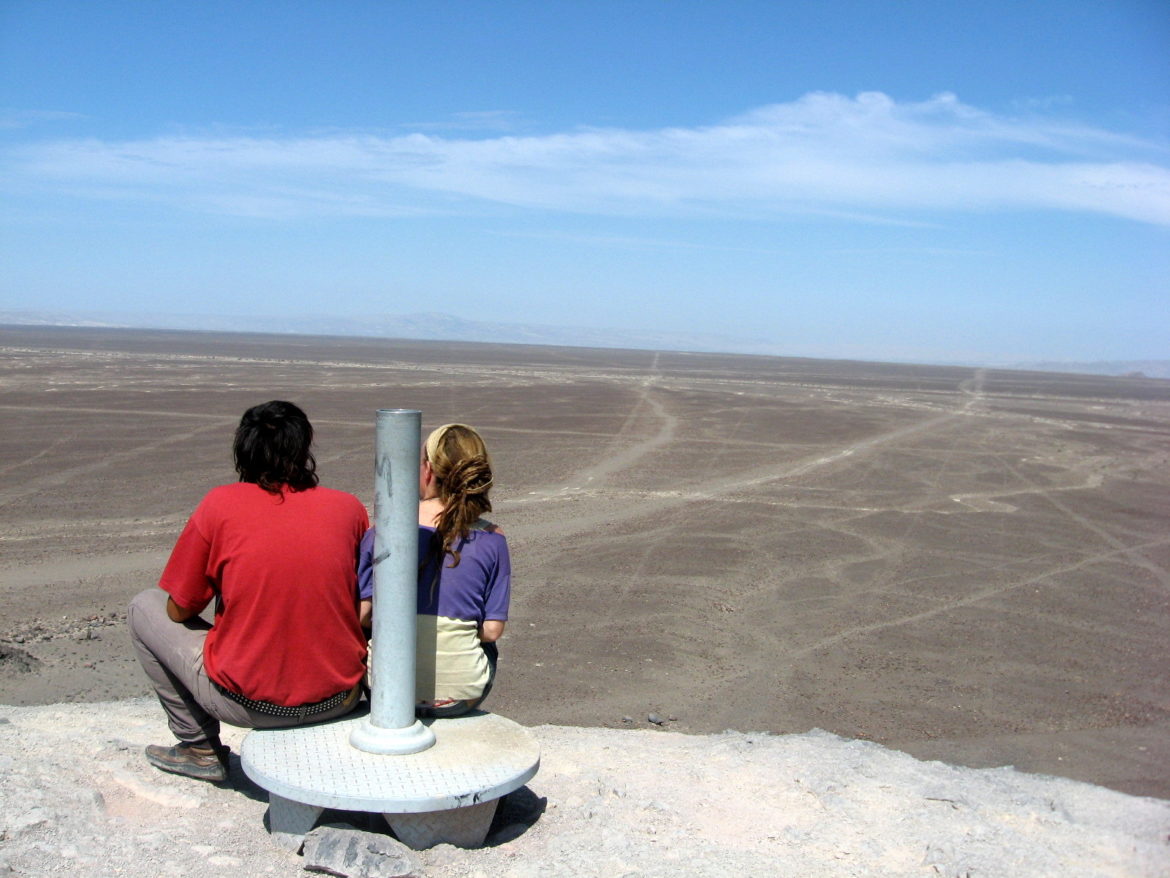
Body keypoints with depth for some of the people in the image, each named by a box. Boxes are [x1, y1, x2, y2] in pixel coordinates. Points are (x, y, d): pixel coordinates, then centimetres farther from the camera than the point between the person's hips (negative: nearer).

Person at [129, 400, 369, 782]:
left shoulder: (220, 505, -9)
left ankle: (200, 747, 22)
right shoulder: (348, 507, -2)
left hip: (249, 703, -3)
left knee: (144, 608, 19)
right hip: (340, 700, 3)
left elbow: (179, 611, 0)